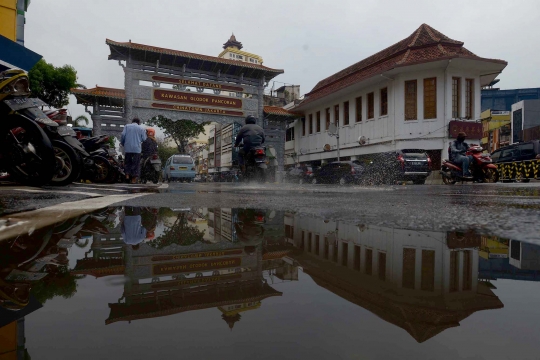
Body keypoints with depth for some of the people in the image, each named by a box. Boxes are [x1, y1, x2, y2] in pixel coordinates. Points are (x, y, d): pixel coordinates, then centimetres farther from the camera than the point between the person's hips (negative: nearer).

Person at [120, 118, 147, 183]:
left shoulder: (127, 126, 10)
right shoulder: (141, 128, 7)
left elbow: (123, 135, -1)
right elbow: (143, 139, 4)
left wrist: (122, 143, 13)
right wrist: (145, 133, 22)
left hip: (128, 148, 2)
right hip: (137, 148, -1)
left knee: (128, 161, 15)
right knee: (136, 163, 2)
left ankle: (127, 174, 2)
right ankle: (134, 179, 1)